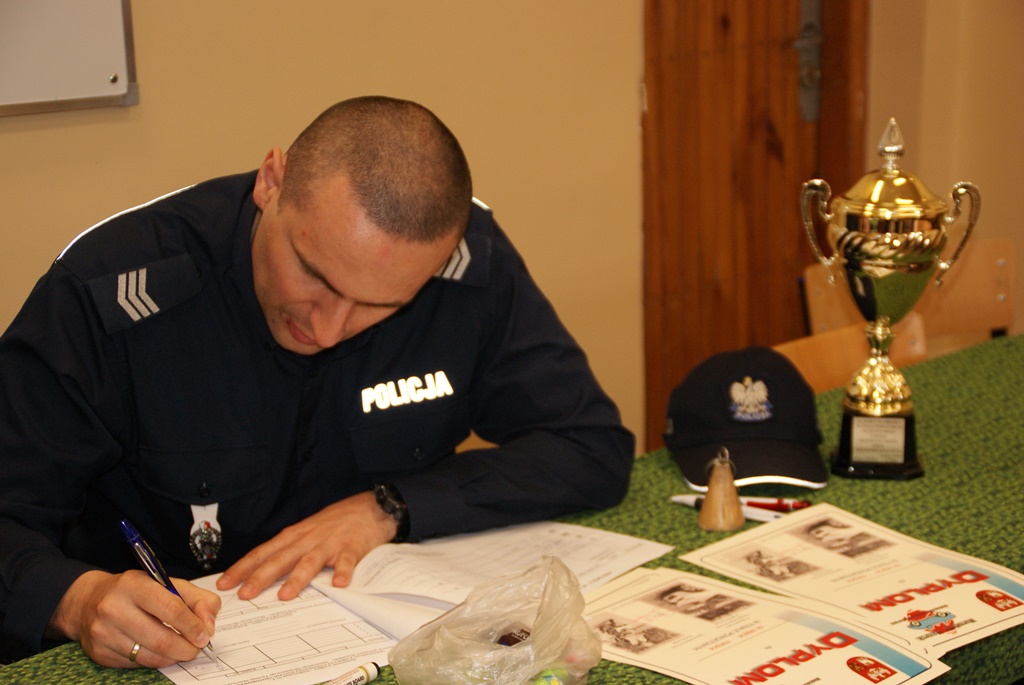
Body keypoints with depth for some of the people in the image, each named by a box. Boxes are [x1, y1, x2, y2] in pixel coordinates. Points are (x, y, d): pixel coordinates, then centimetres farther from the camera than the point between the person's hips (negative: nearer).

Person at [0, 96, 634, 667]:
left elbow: (597, 449, -7)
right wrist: (77, 600, -36)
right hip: (165, 656, 0)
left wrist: (390, 506, -16)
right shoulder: (108, 288, -19)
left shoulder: (472, 260, -12)